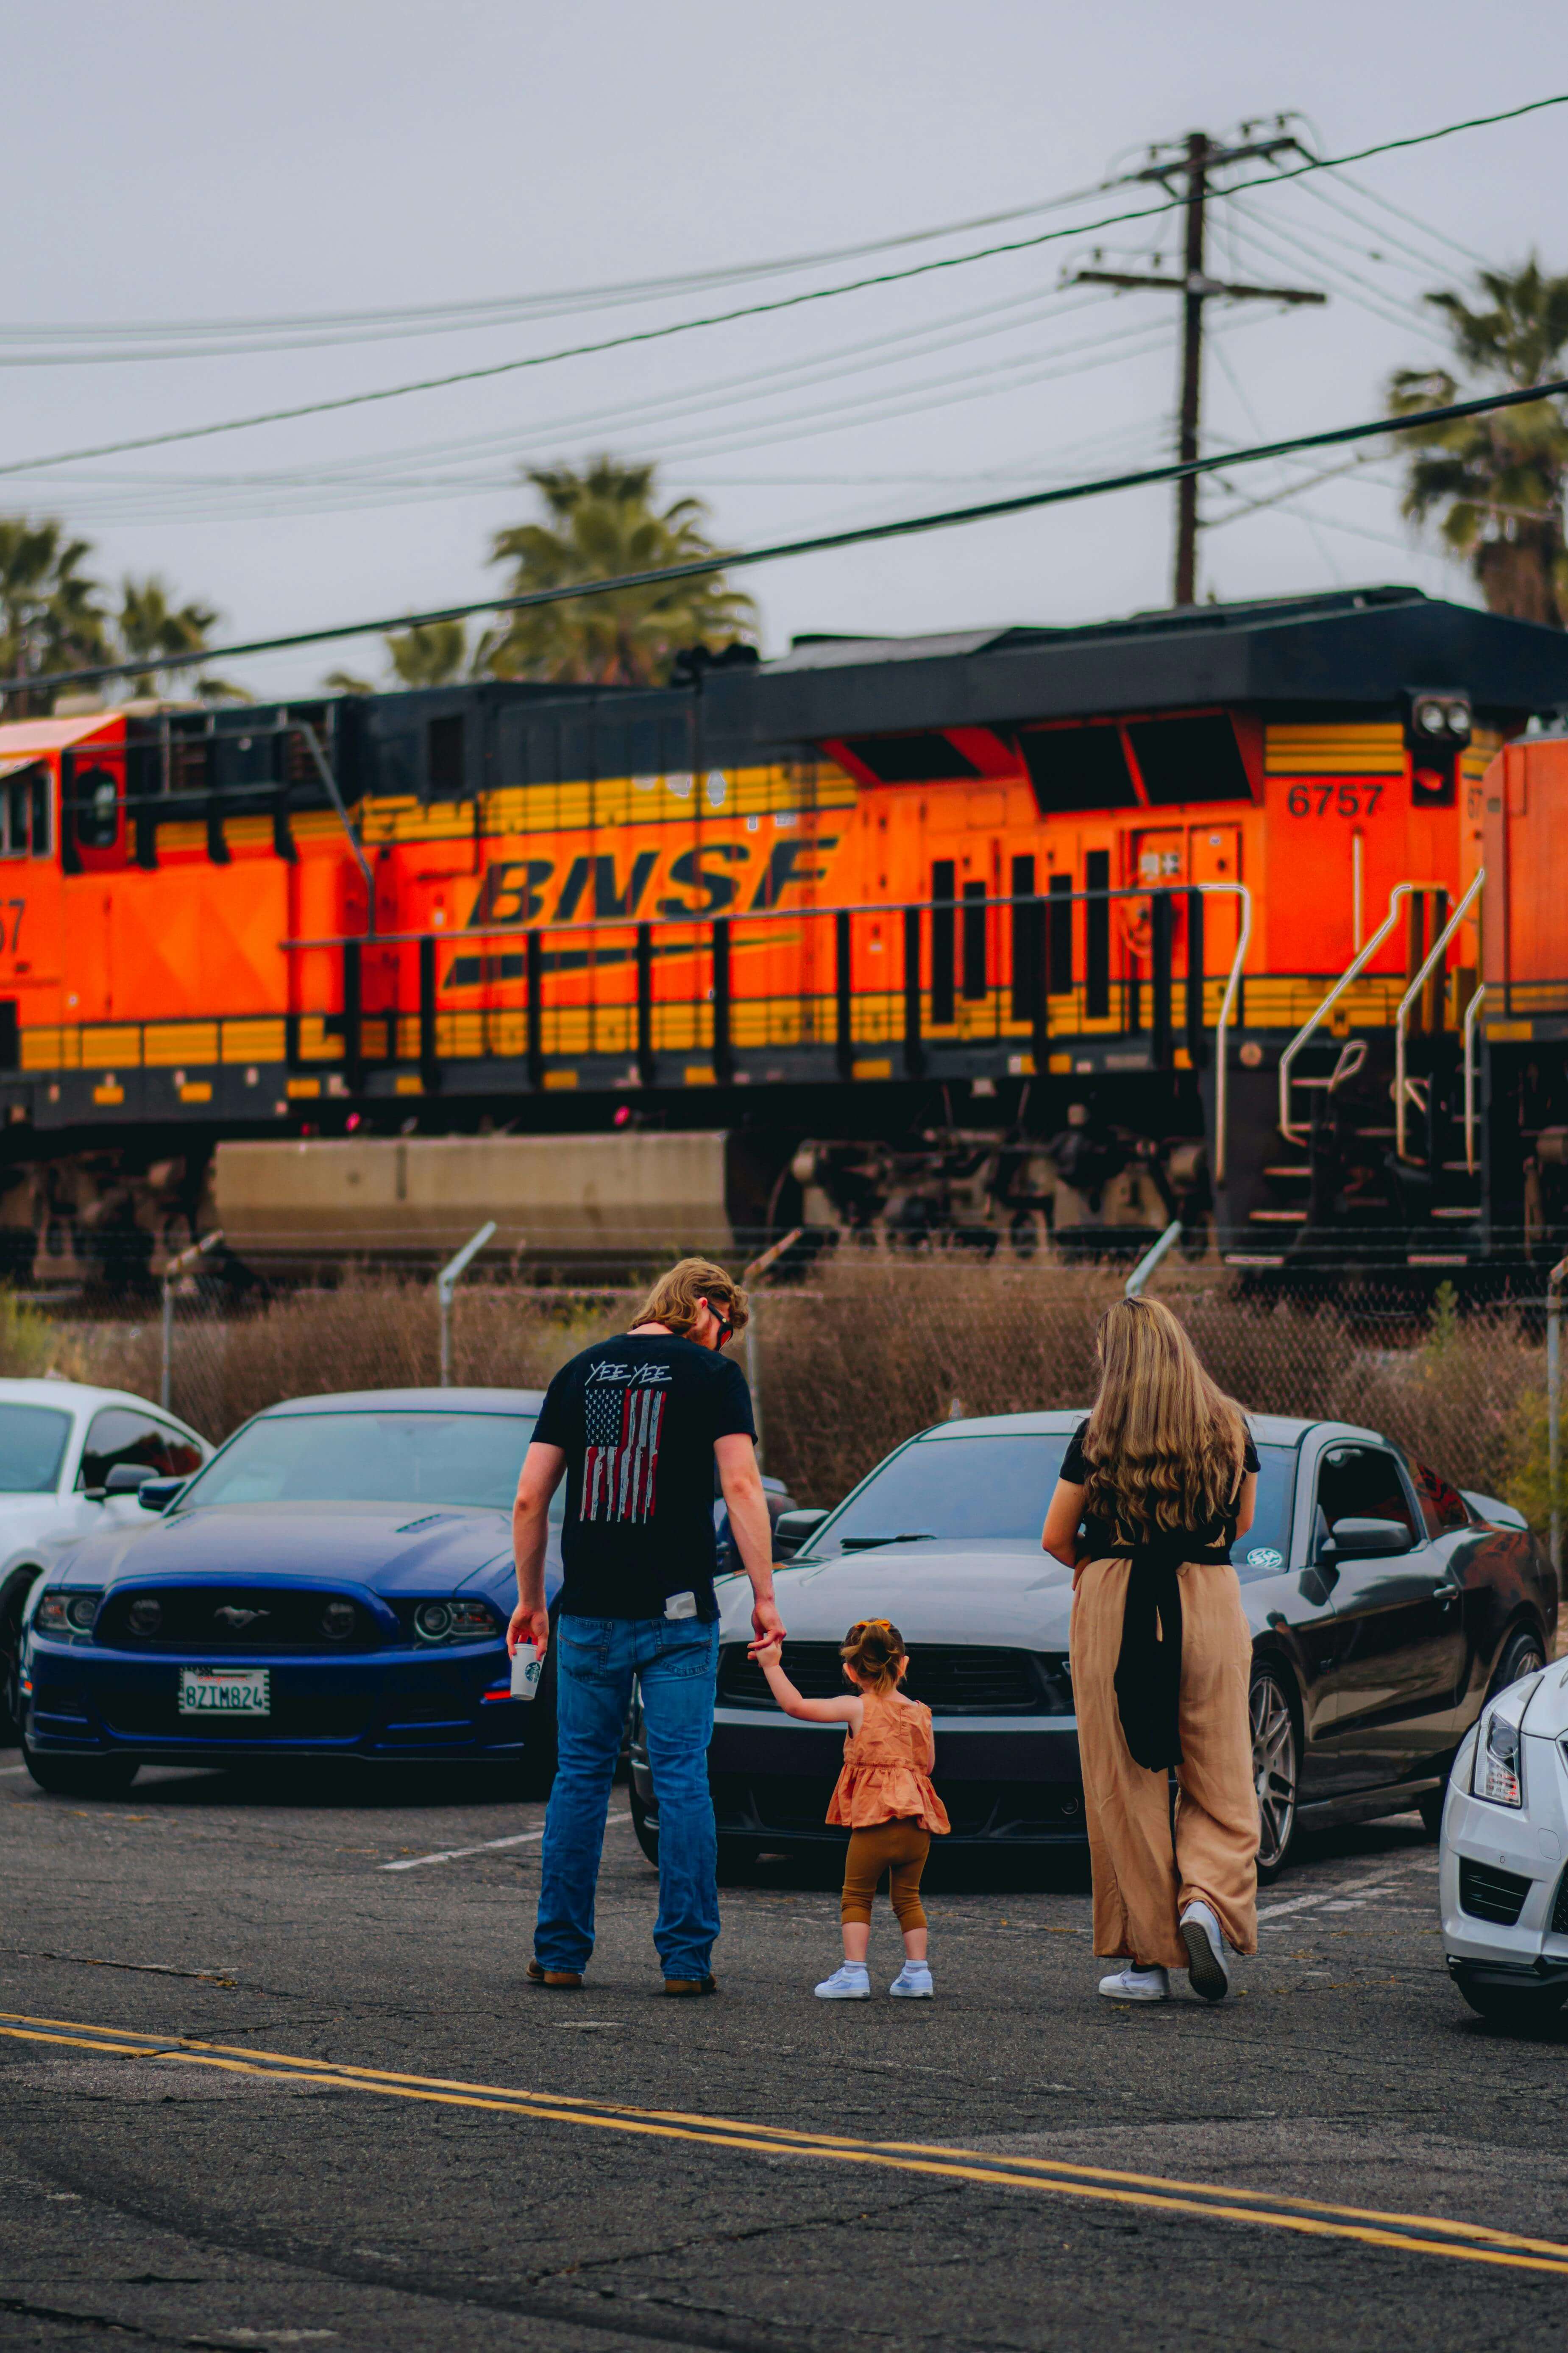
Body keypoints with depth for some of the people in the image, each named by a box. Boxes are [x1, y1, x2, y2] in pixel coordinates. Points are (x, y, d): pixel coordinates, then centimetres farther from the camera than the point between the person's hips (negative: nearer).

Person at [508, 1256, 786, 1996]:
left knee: (580, 1776, 10)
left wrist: (530, 1598, 17)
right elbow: (741, 1486, -10)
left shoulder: (581, 1372, 10)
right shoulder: (712, 1375, -1)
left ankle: (560, 1951, 11)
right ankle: (686, 1957, -2)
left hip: (589, 1611, 3)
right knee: (683, 1780, 1)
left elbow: (529, 1499, 9)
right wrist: (763, 1595, -8)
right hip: (677, 1613, -3)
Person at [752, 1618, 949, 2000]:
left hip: (874, 1821, -4)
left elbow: (795, 1705, -6)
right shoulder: (919, 1712, 11)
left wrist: (772, 1666, 3)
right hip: (918, 1825, 4)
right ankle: (917, 1973, 10)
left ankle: (854, 1973, -2)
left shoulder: (857, 1708, -1)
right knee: (907, 1898, 15)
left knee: (856, 1897, 6)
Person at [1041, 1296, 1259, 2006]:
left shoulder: (1098, 1439, -6)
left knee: (1127, 1787, 5)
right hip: (1211, 1604, 2)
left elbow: (1056, 1538, 1)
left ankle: (1145, 1957, 6)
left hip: (1115, 1603, -2)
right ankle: (1207, 1900, -15)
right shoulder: (1230, 1430, 2)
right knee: (1220, 1783, 10)